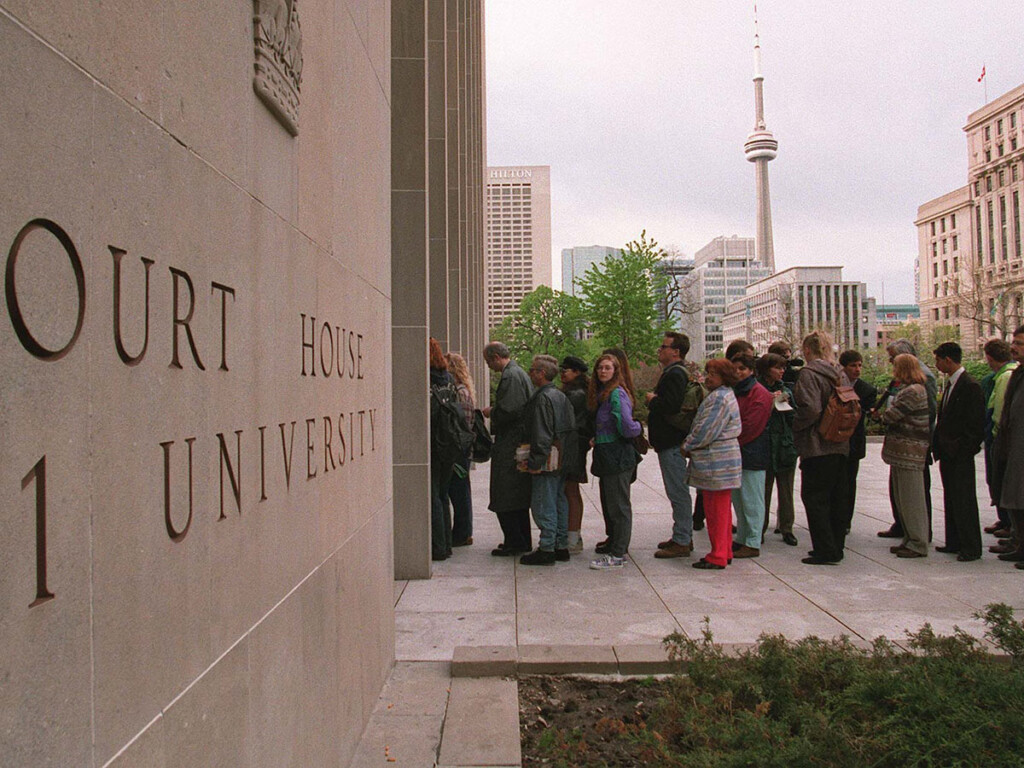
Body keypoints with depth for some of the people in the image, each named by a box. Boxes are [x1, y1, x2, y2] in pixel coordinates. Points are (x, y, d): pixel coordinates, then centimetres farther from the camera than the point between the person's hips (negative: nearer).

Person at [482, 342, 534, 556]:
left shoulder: (511, 376, -16)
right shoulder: (519, 373, 16)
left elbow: (509, 411, -23)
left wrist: (491, 413, -6)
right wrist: (494, 411, 15)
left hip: (509, 447, -11)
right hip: (520, 443, 11)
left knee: (505, 498, -4)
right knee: (519, 496, 16)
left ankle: (514, 543, 0)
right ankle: (523, 541, 24)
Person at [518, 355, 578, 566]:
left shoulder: (542, 398, -15)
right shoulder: (561, 396, 13)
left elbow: (542, 435, -20)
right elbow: (571, 428, 16)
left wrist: (534, 462, -17)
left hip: (548, 460, -10)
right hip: (561, 460, 10)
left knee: (543, 505, -4)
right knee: (559, 501, 14)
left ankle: (547, 549, 0)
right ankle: (561, 546, 20)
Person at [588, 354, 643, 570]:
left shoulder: (617, 393, -15)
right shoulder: (600, 393, 14)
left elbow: (626, 426, -22)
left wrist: (637, 427, -4)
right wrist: (596, 439, 10)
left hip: (617, 457, -10)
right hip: (606, 456, 10)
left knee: (618, 507, -4)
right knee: (608, 504, 17)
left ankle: (617, 555, 1)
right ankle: (613, 546, 29)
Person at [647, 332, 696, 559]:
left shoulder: (675, 374, -16)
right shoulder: (673, 372, 18)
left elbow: (670, 406, -27)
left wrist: (652, 400, -11)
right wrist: (655, 401, 10)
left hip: (672, 444, -11)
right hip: (671, 441, 11)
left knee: (678, 492, -6)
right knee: (679, 491, 16)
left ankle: (681, 542, -1)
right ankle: (683, 537, 25)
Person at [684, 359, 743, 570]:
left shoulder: (720, 397, -17)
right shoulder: (722, 395, 18)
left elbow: (706, 430, -20)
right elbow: (705, 427, 20)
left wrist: (687, 446, -6)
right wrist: (691, 446, 9)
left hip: (717, 463, -11)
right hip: (721, 460, 11)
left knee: (717, 510, -4)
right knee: (721, 509, 16)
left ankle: (718, 556, 2)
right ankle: (725, 552, 24)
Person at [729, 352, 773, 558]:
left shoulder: (759, 394, -11)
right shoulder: (733, 391, 15)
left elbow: (750, 426, -17)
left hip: (752, 454, -8)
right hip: (735, 453, 8)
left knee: (752, 499, -2)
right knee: (737, 498, 14)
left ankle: (753, 544, 4)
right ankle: (741, 539, 24)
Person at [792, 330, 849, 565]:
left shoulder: (809, 373, -13)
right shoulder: (837, 372, 10)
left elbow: (811, 408, -22)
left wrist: (797, 425, -7)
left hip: (817, 445, -8)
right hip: (840, 444, 8)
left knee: (814, 497, -1)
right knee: (836, 497, 12)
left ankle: (825, 550, -2)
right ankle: (836, 547, 21)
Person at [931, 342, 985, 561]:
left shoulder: (970, 386, -15)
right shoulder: (949, 384, 13)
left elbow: (975, 424, -16)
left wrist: (963, 449, -17)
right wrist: (938, 445, 12)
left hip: (961, 455, -9)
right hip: (947, 453, 9)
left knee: (964, 501, -3)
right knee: (951, 500, 14)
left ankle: (971, 547, 5)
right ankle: (954, 543, 22)